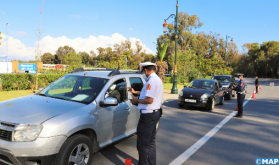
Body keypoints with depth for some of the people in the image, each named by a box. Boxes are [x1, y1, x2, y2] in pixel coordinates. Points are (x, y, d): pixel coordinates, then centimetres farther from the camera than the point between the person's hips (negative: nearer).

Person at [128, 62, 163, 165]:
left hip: (148, 115, -11)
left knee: (142, 144, -1)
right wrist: (135, 92, 32)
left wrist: (136, 100, -11)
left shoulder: (151, 80, -20)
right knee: (151, 142, 21)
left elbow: (149, 100, -26)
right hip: (155, 113, 11)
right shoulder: (157, 79, 13)